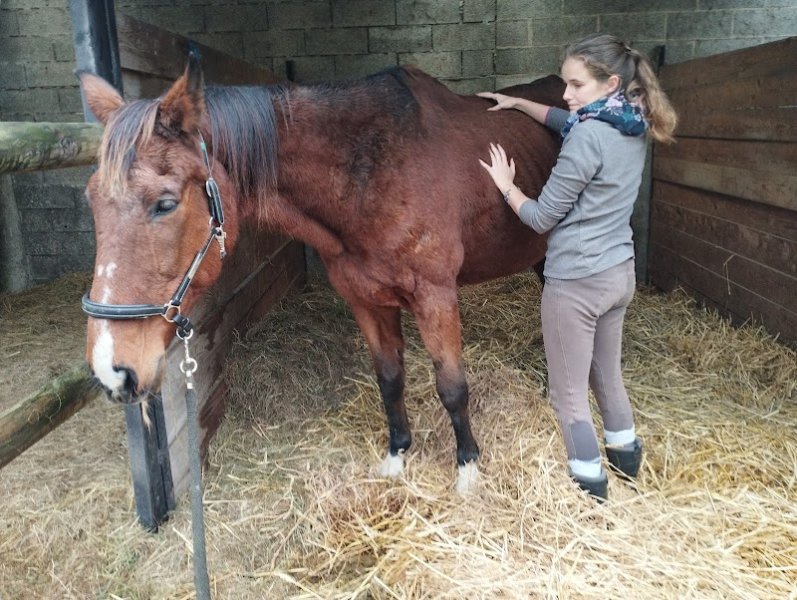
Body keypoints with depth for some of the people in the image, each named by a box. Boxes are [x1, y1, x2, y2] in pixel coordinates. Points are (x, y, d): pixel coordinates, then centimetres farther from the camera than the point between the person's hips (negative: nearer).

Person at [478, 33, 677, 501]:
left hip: (576, 282, -9)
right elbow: (565, 121, 24)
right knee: (608, 374, 26)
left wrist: (505, 184, -2)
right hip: (620, 273, 9)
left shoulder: (589, 137, -22)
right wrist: (517, 103, 24)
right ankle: (626, 458, 44)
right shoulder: (635, 128, 4)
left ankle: (591, 485, 22)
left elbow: (541, 218, -16)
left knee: (568, 392, 9)